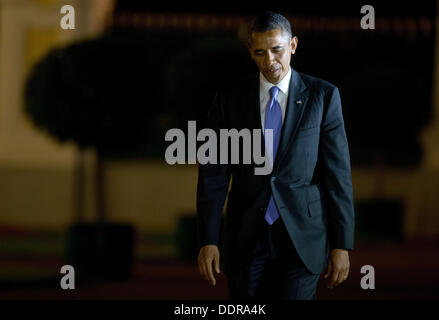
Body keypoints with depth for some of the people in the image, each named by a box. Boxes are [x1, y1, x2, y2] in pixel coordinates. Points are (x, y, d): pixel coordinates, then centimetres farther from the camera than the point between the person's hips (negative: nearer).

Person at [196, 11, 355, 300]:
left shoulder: (323, 95, 0)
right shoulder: (230, 98, 3)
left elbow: (339, 171, -1)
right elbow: (213, 174, 1)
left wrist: (342, 244, -5)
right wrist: (208, 240, -7)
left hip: (302, 240, -2)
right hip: (246, 240, 2)